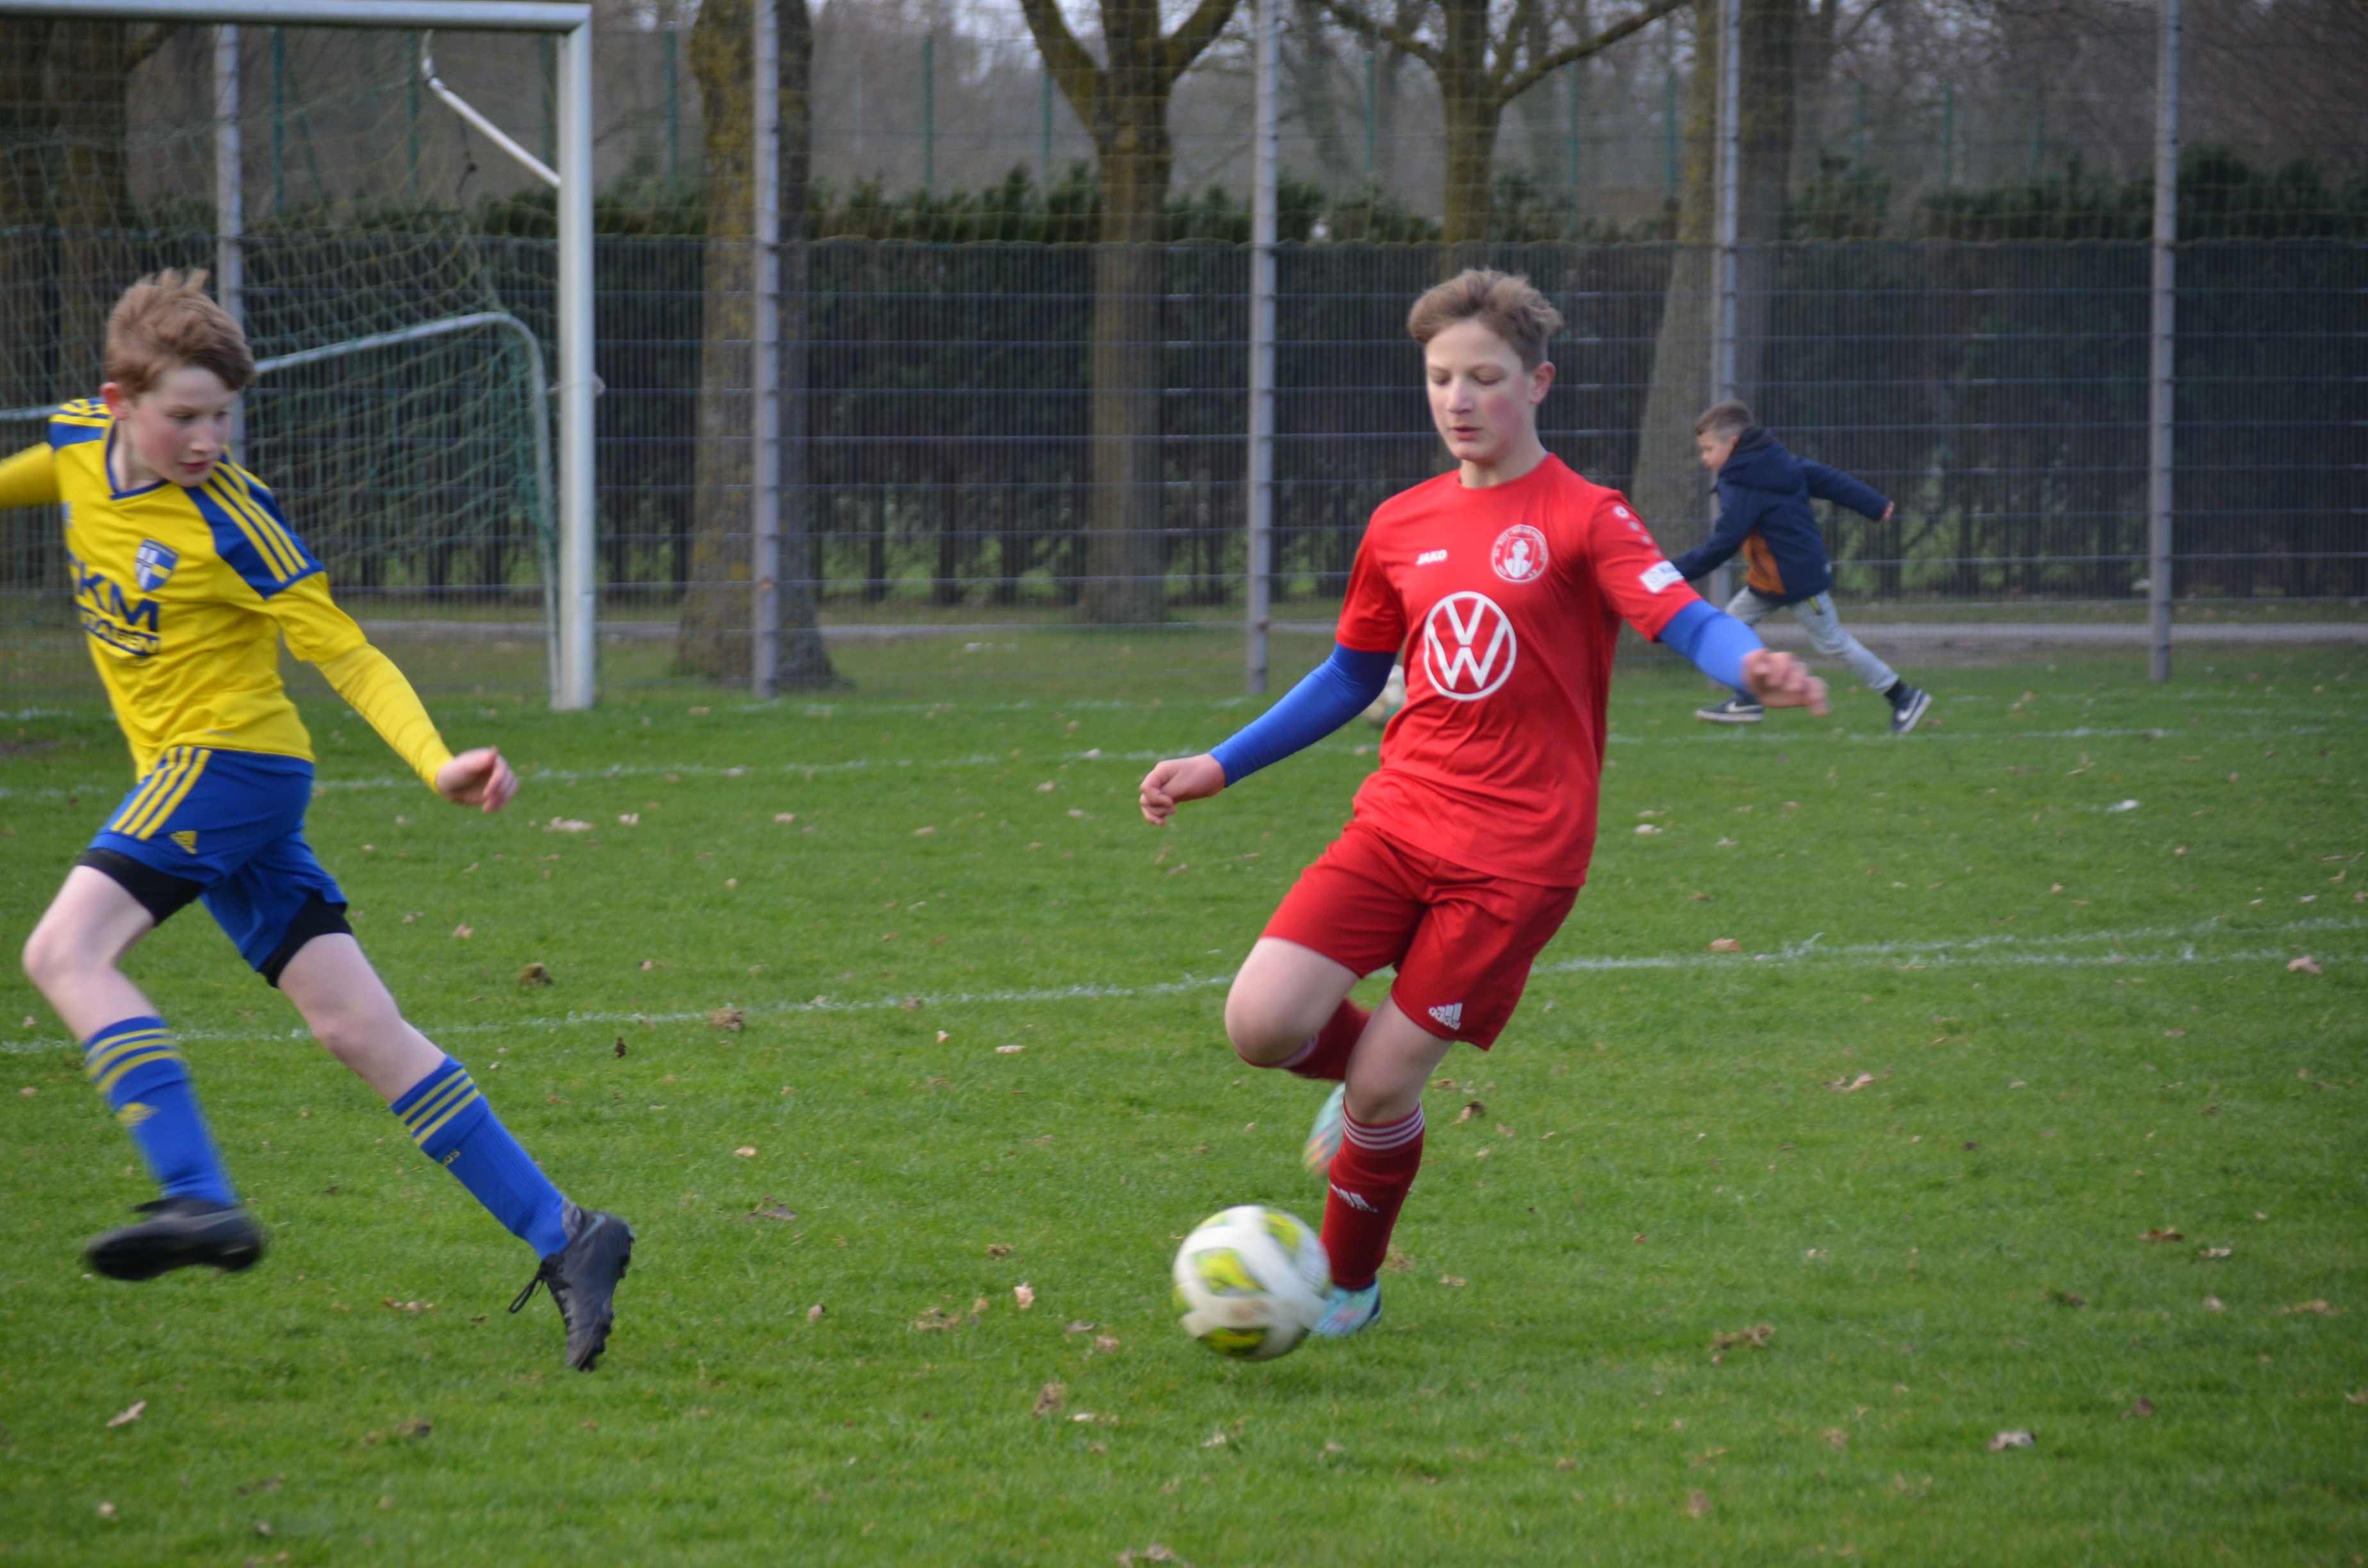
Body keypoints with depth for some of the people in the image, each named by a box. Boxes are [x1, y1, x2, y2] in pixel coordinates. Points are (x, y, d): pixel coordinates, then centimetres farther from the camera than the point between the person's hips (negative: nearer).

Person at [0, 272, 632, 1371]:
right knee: (357, 1027, 2)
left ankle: (199, 1198, -32)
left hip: (230, 757, -7)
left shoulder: (230, 521, -14)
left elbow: (347, 656, -13)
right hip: (189, 780, 7)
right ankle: (561, 1237, 1)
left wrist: (438, 764, -25)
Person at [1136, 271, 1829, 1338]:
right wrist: (1219, 768, 23)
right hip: (1398, 820, 5)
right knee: (1260, 1024, -14)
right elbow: (1353, 676, 25)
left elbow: (1684, 618, -20)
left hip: (1517, 856, -5)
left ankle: (1348, 1288, 20)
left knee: (1378, 1091, -7)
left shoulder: (1581, 520, -5)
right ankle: (1374, 1078, 21)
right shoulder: (1403, 527, 12)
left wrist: (1753, 667, -43)